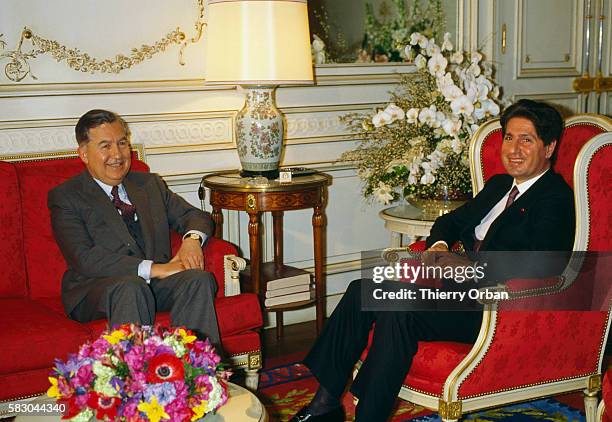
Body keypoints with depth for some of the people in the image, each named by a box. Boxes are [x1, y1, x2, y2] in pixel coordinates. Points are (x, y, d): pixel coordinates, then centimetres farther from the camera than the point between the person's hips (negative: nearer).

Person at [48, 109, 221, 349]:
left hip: (156, 283, 4)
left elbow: (196, 216, 18)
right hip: (96, 288, -4)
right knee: (130, 286, -37)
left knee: (198, 279, -26)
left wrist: (192, 239, -9)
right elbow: (84, 259, -12)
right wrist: (153, 268, -20)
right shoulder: (65, 197, 2)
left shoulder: (150, 184, 20)